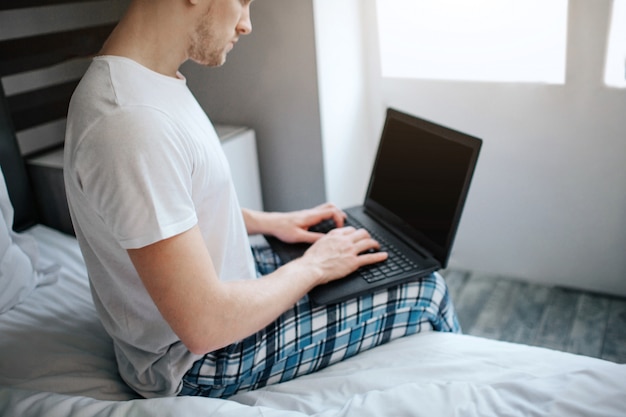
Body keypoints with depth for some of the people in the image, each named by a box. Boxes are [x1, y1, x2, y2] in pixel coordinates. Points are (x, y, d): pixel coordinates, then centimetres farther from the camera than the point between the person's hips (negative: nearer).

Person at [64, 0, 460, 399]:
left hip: (221, 278, 10)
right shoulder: (132, 122, -33)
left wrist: (266, 221, 6)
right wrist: (314, 266, -16)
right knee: (428, 295, -6)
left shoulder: (156, 79, 0)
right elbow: (205, 325, -31)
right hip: (199, 365, -9)